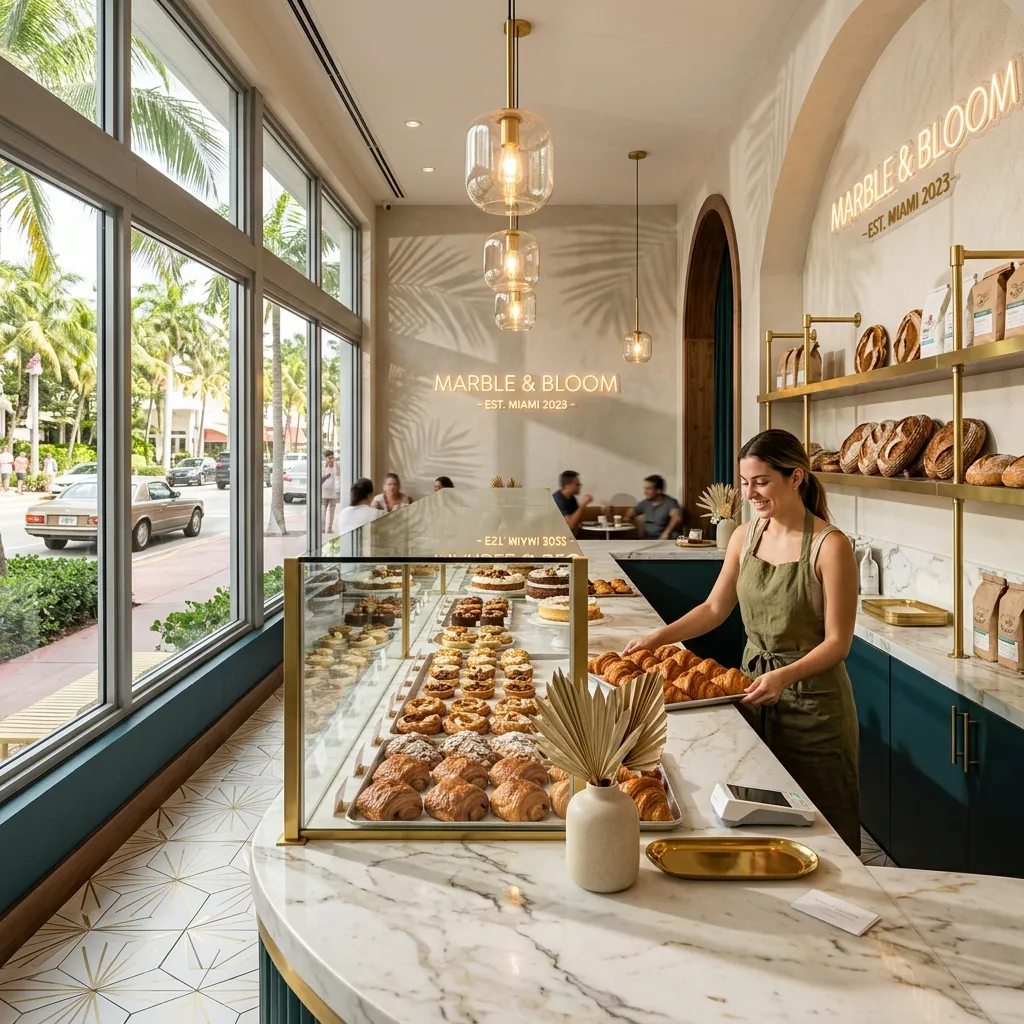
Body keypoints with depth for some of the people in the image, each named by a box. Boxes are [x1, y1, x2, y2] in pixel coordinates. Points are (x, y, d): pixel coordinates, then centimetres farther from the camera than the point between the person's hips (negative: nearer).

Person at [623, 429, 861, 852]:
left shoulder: (830, 546, -16)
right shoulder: (745, 537, 2)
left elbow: (837, 642, -15)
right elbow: (714, 608, 11)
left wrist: (785, 676, -30)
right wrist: (659, 636, 0)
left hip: (812, 700, -5)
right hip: (754, 689, 5)